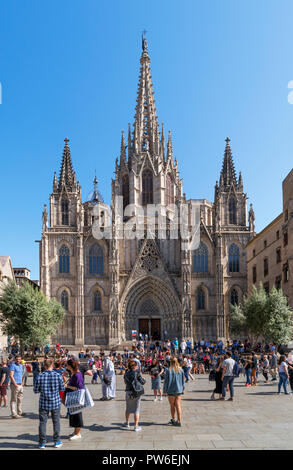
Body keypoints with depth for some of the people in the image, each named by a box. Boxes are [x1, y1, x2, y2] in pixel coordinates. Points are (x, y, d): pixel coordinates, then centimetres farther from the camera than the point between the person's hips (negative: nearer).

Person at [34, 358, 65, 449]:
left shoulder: (40, 376, -11)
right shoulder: (58, 376, -11)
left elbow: (36, 390, -5)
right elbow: (62, 389, -2)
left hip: (44, 403, 0)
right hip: (56, 402, 0)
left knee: (43, 422, 10)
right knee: (56, 422, 12)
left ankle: (42, 443, 15)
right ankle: (57, 441, 19)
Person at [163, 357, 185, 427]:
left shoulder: (168, 370, -13)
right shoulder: (181, 370, 0)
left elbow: (166, 381, -10)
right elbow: (183, 381, 9)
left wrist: (165, 390, -2)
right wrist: (183, 389, 20)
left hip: (171, 390, -3)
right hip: (179, 390, 3)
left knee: (172, 406, 12)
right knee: (178, 405, 4)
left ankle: (173, 420, 24)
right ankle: (179, 421, 2)